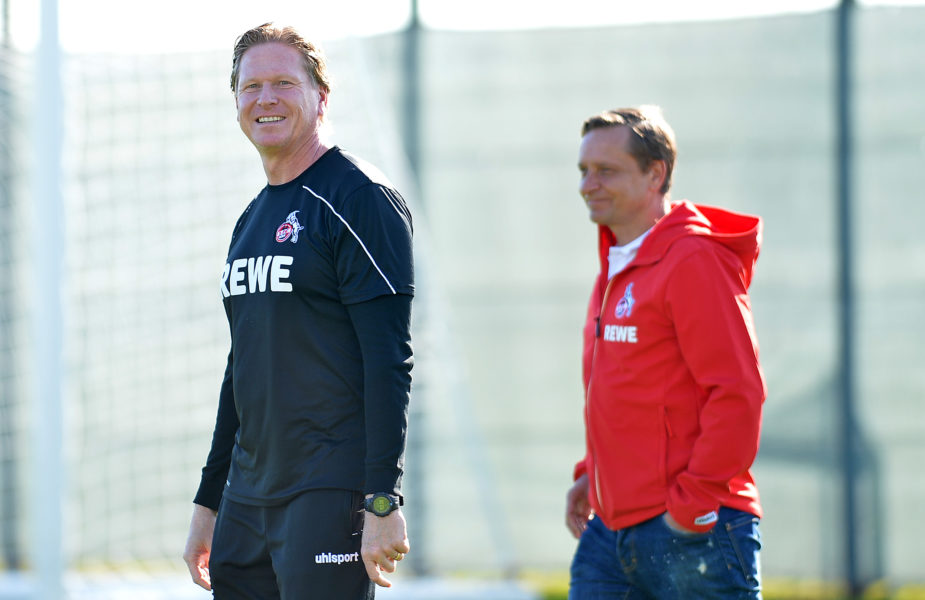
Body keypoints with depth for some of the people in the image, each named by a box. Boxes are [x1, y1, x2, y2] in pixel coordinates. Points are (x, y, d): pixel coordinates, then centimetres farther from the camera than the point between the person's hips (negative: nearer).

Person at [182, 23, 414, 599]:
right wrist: (208, 504, 21)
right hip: (248, 499, 8)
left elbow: (390, 359, -15)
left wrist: (383, 500, -21)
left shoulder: (361, 199, -8)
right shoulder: (253, 219, 18)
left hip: (332, 493, -8)